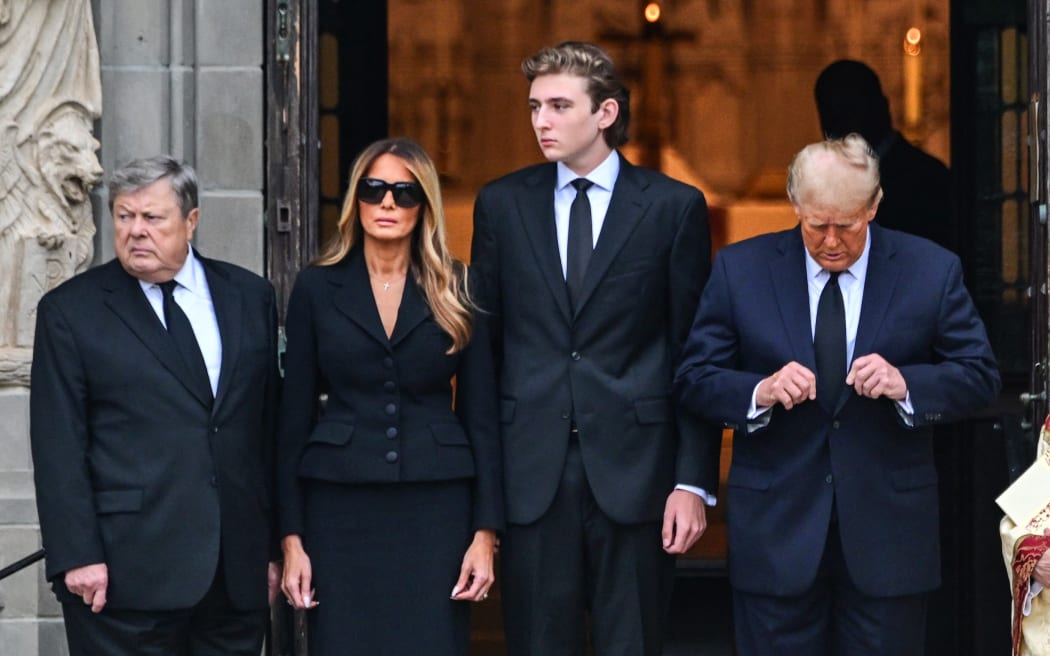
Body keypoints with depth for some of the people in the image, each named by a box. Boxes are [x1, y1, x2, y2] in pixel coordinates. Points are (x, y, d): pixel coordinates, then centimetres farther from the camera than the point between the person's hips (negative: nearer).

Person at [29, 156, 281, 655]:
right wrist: (77, 557, -11)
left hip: (238, 572, 3)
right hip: (125, 573, -3)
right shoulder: (70, 310, 1)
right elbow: (58, 447, -3)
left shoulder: (250, 297, 11)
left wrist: (275, 544, 10)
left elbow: (271, 426, 12)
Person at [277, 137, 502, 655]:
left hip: (436, 508, 0)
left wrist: (485, 532, -3)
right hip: (341, 508, 0)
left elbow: (481, 416, 4)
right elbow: (295, 418, 5)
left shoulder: (456, 291, 5)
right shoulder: (317, 288, 5)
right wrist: (291, 538, 0)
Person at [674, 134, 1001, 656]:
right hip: (776, 528, 0)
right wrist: (760, 393, -20)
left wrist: (906, 383, -19)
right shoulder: (740, 269, 0)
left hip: (889, 529, 0)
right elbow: (694, 379, 0)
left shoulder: (932, 271, -1)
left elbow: (980, 376, 1)